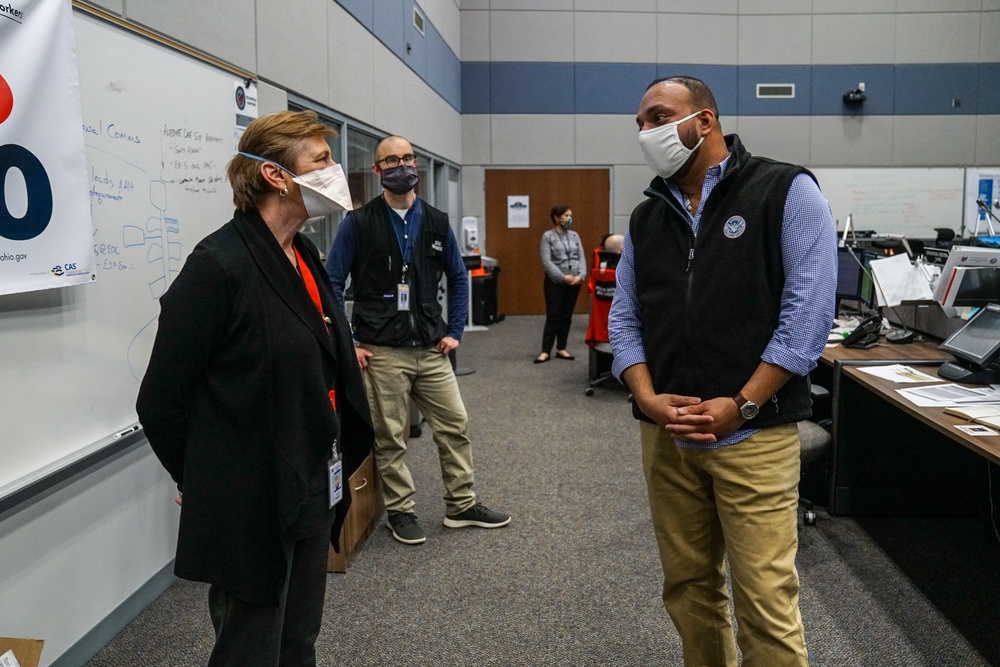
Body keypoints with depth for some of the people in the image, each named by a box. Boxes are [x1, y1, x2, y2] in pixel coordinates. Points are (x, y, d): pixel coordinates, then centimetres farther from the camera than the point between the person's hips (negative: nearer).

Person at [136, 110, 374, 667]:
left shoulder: (304, 256, 7)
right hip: (251, 509, -8)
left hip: (313, 493, 8)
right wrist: (204, 484, -2)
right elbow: (162, 402, -14)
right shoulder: (221, 264, -19)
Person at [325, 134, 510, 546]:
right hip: (381, 352, -3)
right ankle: (400, 511, 23)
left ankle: (461, 505, 25)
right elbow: (332, 283, -2)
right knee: (389, 437, 6)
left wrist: (454, 331, 7)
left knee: (455, 425, 8)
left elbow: (458, 278, 16)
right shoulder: (358, 223, -2)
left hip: (431, 348, 4)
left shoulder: (436, 223, 8)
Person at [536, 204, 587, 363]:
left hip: (574, 282, 4)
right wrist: (563, 277, -18)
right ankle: (546, 351, 2)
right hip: (555, 282, -4)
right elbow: (546, 262, -12)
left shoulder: (575, 235, 9)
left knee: (567, 316, 8)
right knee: (553, 317, -3)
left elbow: (581, 258, 6)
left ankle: (561, 349, 16)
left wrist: (580, 275, -11)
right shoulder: (548, 236, -4)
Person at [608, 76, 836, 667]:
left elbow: (809, 312, -10)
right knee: (688, 587, 13)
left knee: (765, 601, -3)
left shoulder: (787, 192, -2)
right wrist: (648, 400, -8)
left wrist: (738, 407, -15)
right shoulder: (646, 218, 13)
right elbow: (624, 319, 9)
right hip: (666, 438, 5)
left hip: (754, 436, -4)